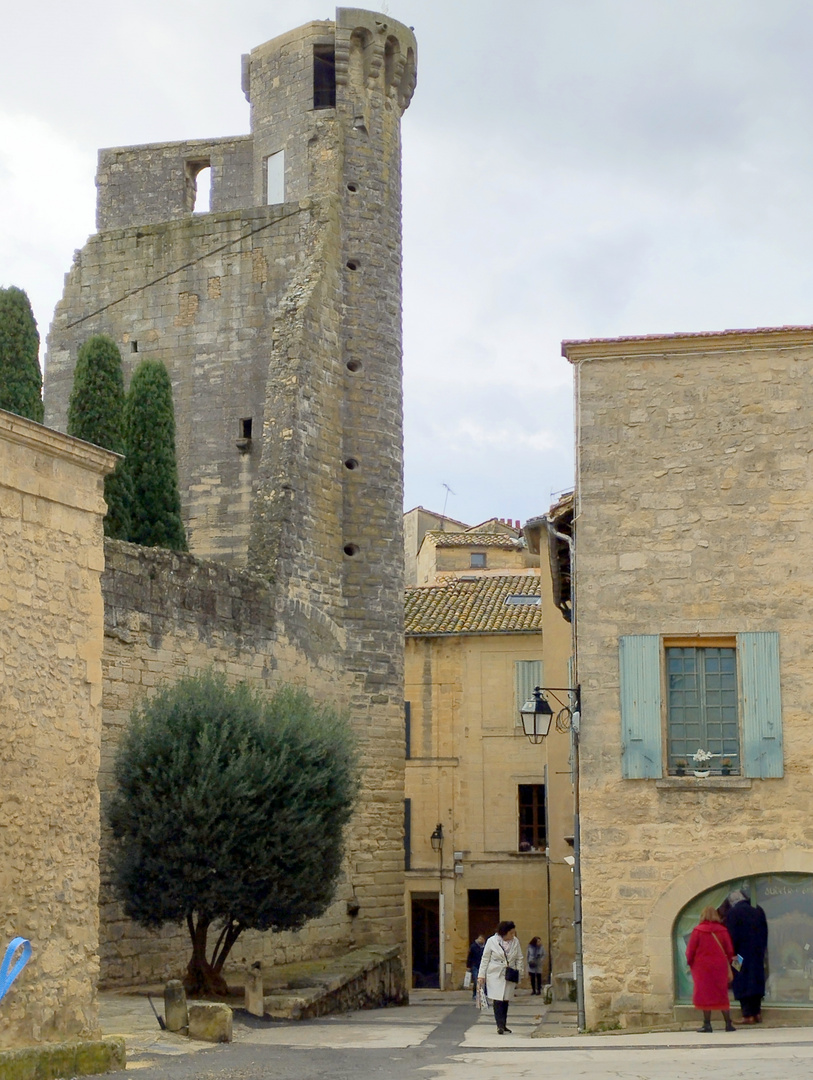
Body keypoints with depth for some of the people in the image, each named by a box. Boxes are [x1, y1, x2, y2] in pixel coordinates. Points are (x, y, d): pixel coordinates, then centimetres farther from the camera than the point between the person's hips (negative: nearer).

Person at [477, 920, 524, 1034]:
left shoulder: (515, 942, 2)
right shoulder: (492, 941, -6)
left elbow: (519, 959, 10)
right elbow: (485, 959, -1)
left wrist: (518, 975, 5)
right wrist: (481, 975, -4)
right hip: (495, 975, -3)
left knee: (506, 1001, 6)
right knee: (497, 1000, -11)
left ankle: (503, 1025, 16)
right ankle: (500, 1025, -11)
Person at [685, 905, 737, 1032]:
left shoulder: (698, 931, -8)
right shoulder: (722, 930, 0)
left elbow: (690, 950, -6)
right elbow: (730, 950, 5)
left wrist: (690, 962, 11)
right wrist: (727, 962, 20)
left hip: (702, 967, -3)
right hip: (720, 967, 3)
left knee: (705, 995, 3)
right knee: (722, 995, 9)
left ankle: (707, 1024, 0)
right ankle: (728, 1023, 6)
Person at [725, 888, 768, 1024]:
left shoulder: (733, 913, -10)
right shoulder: (758, 911, 6)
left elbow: (731, 936, -11)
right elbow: (764, 934, 10)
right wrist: (761, 950, 17)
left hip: (742, 955, -5)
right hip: (757, 955, 5)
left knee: (743, 983, -2)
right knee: (756, 981, 12)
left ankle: (748, 1015, -7)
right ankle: (757, 1013, 12)